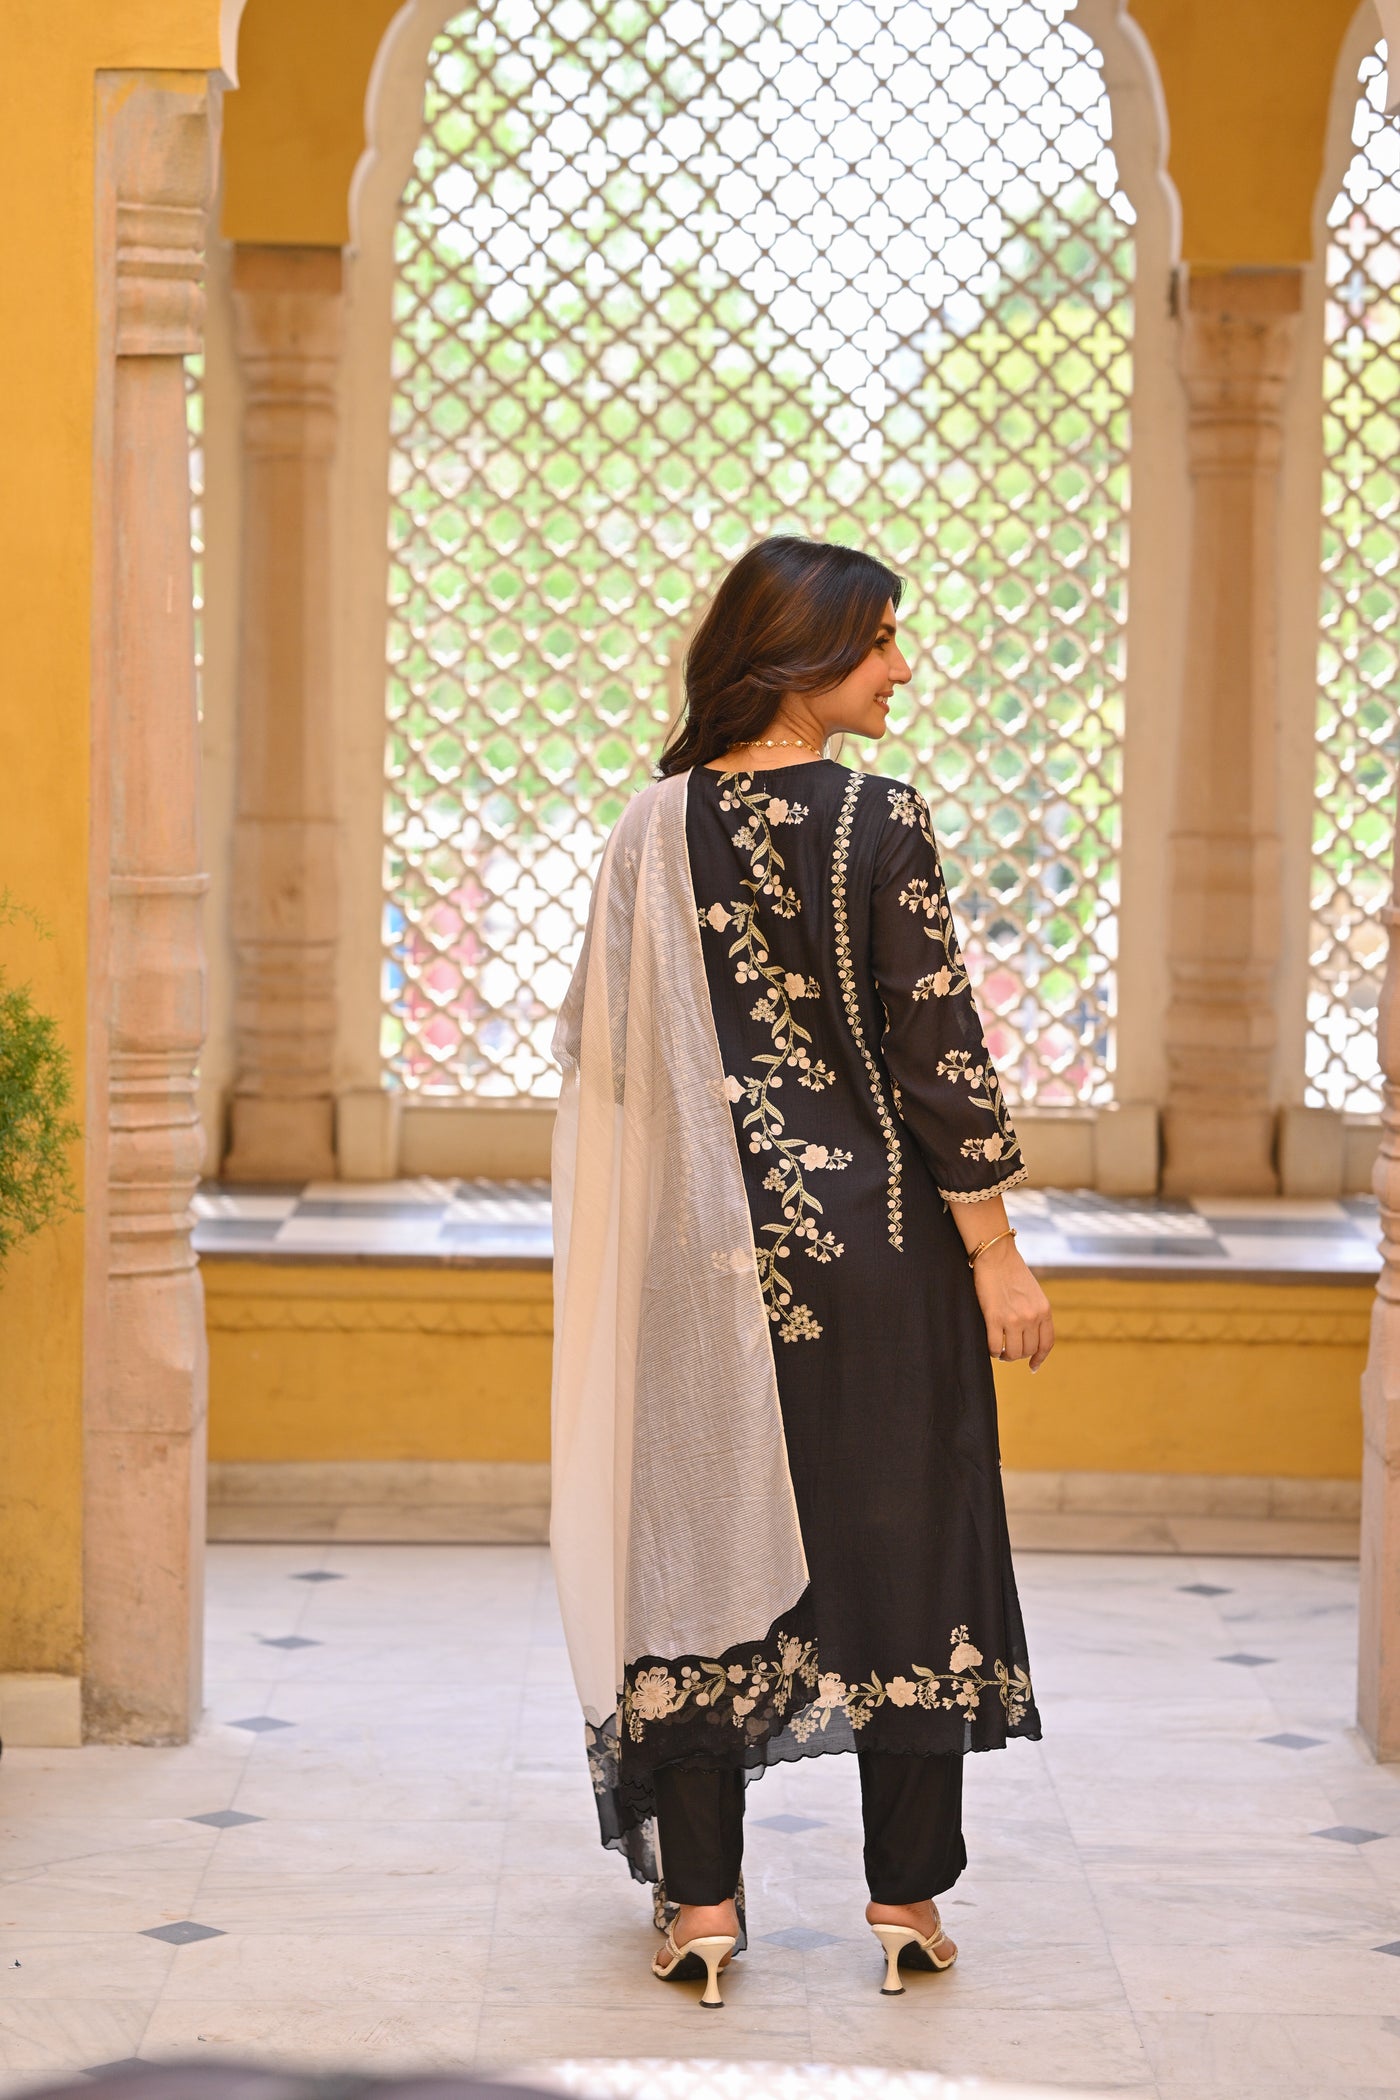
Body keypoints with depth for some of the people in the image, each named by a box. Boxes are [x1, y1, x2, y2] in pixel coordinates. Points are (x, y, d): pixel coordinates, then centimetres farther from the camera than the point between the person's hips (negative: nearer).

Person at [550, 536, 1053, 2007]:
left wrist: (650, 1238, 18)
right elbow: (936, 1049, -13)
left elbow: (605, 1049, 7)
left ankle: (702, 1901, 11)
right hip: (879, 1233, -3)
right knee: (903, 1549, 7)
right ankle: (907, 1900, 12)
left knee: (708, 1540, 10)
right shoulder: (878, 818, -11)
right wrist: (995, 1254, -7)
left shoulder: (656, 827, 2)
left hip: (711, 1244, 4)